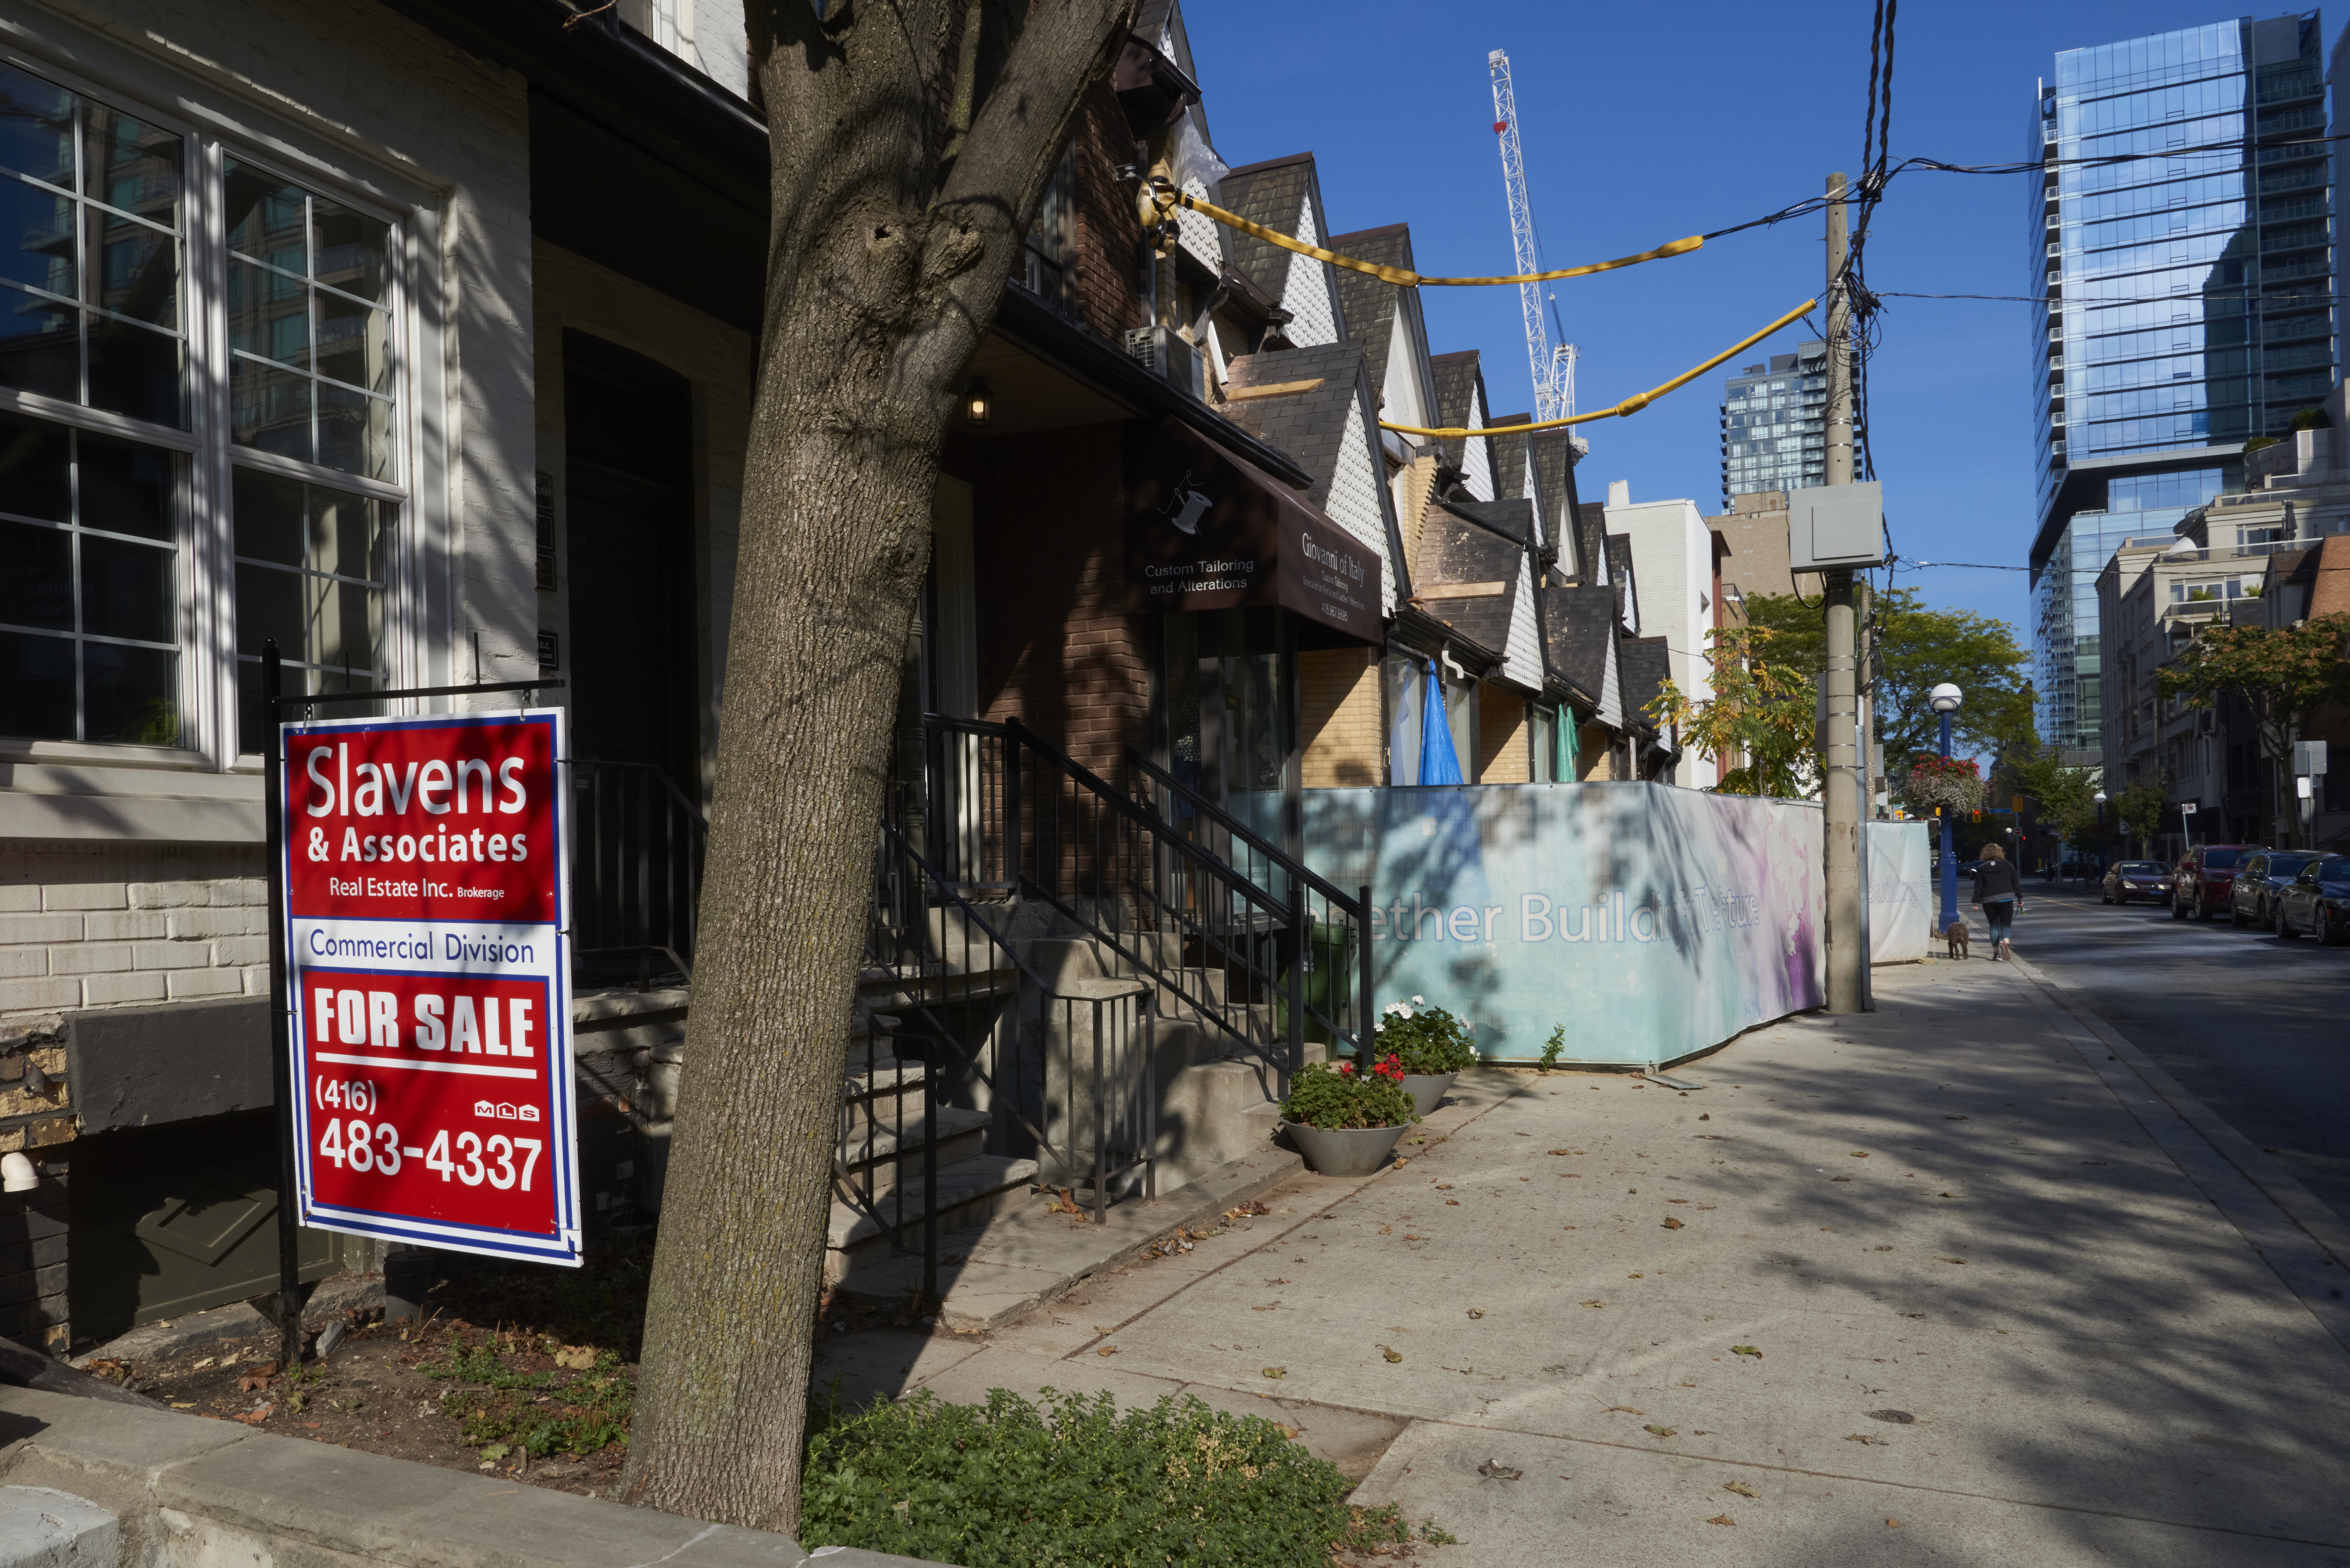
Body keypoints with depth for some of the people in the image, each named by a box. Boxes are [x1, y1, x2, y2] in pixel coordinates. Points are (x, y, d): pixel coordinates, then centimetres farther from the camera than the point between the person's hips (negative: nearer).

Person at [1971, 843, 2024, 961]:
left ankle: (1996, 953, 4)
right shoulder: (2007, 865, 4)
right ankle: (2005, 942, -26)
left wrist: (1976, 902, 2)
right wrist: (2020, 898, 12)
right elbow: (2016, 884, 5)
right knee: (2006, 924, 5)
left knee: (1994, 926, 9)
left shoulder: (1981, 869, 1)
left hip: (1988, 901, 0)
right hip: (2006, 899, 0)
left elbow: (1978, 888, -2)